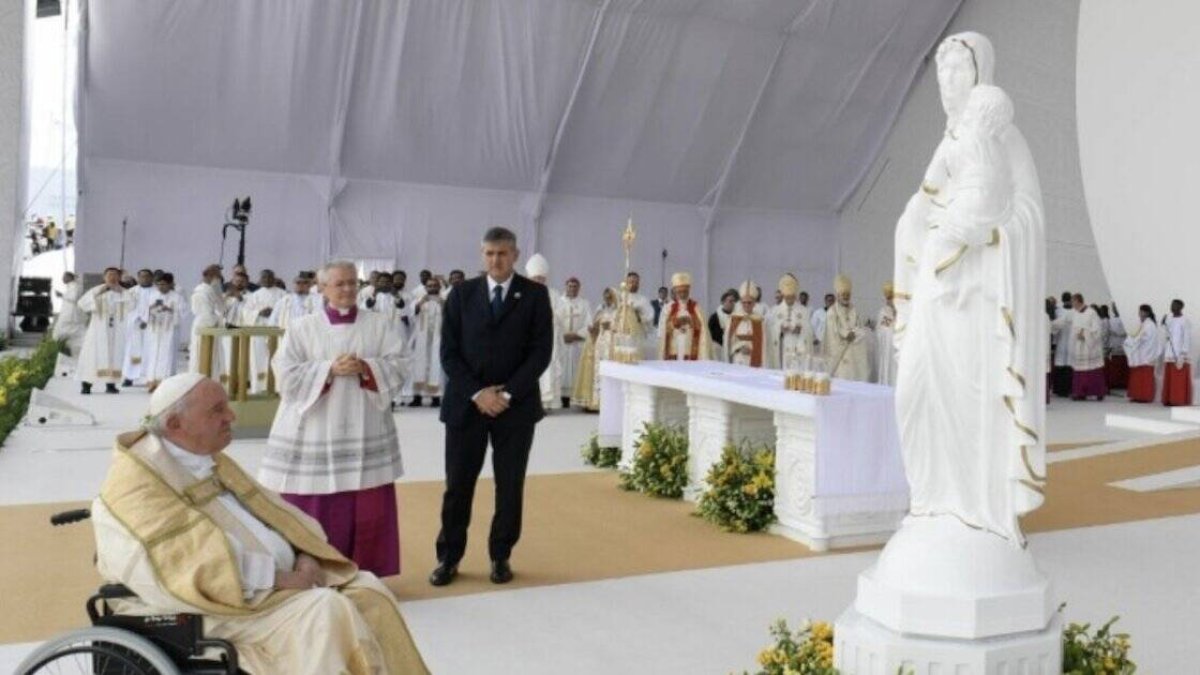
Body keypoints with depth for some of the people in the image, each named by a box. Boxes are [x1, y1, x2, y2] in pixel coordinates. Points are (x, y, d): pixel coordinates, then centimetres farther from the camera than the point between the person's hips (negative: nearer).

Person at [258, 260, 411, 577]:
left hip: (365, 434, 1)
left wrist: (365, 368, -16)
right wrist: (329, 369, -16)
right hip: (313, 436, -1)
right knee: (312, 511, 2)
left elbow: (400, 366, 0)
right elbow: (286, 375, -4)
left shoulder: (379, 325, 8)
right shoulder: (301, 328, 4)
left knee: (368, 511, 4)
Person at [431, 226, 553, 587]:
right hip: (466, 403, 1)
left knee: (510, 485, 6)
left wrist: (507, 394, -12)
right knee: (458, 484, 3)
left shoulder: (535, 295, 1)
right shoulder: (462, 293, 4)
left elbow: (541, 352, -4)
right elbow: (449, 352, 0)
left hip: (516, 404, 0)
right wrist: (476, 393, -11)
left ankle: (501, 556, 20)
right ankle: (449, 558, 16)